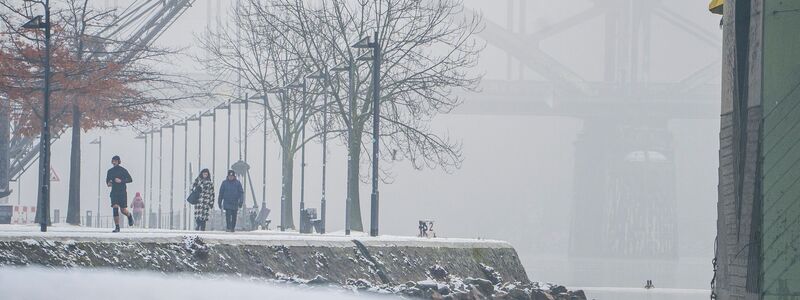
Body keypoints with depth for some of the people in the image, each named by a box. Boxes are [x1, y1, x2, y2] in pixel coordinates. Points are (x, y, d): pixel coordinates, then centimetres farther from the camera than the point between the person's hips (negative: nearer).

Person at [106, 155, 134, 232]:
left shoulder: (123, 170, -4)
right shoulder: (110, 171, 8)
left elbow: (130, 180, -5)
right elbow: (107, 180, 20)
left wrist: (121, 181, -18)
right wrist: (108, 183, -4)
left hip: (122, 192, -3)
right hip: (114, 192, 3)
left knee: (124, 210, -2)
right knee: (115, 208, -13)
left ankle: (129, 216, 35)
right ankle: (117, 227, -10)